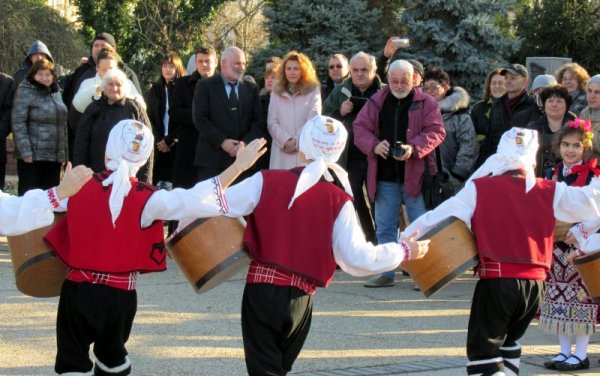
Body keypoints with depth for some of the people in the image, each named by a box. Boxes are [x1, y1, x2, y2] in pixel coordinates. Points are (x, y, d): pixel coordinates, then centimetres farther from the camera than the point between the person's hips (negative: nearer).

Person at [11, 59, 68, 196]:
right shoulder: (25, 92, -5)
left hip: (55, 156, 6)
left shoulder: (56, 92, 14)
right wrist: (25, 151, -19)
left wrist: (64, 153, 14)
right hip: (33, 156, -6)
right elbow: (18, 123, -12)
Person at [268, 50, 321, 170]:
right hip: (282, 151, 2)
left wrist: (297, 142, -11)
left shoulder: (313, 91, 6)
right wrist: (285, 141, -10)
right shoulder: (277, 92, 14)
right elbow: (272, 122, 5)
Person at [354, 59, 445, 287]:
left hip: (415, 175, -3)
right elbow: (360, 128, 7)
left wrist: (414, 148, -21)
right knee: (384, 227, 8)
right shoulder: (377, 102, 8)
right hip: (384, 177, 3)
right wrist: (374, 145, -12)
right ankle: (387, 273, 17)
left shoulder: (426, 103, 1)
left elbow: (436, 132, -6)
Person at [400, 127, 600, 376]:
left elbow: (440, 216, -1)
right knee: (507, 340, 27)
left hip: (495, 281, -4)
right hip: (535, 283, 4)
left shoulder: (478, 189, -3)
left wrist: (405, 239, 8)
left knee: (483, 351, 3)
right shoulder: (551, 192, 3)